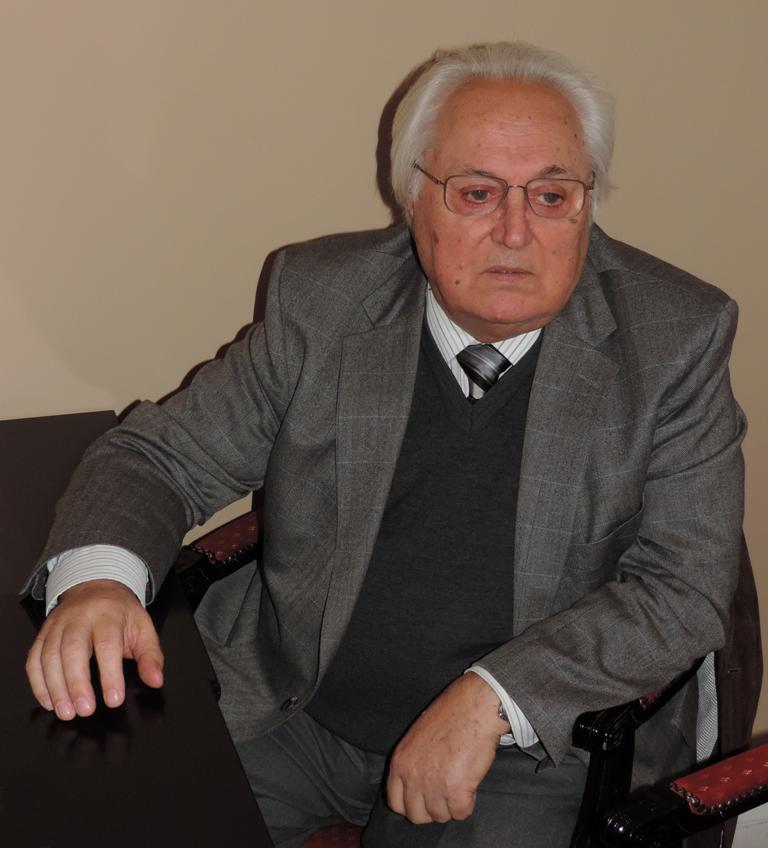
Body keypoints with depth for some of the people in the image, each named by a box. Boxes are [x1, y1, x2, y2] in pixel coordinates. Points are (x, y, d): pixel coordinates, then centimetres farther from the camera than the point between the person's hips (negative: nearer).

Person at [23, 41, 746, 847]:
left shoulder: (677, 337, -8)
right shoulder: (321, 298, -3)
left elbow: (685, 589, -11)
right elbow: (164, 452, 0)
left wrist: (489, 701, -23)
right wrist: (98, 576, -23)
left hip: (531, 748, -1)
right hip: (286, 710, 2)